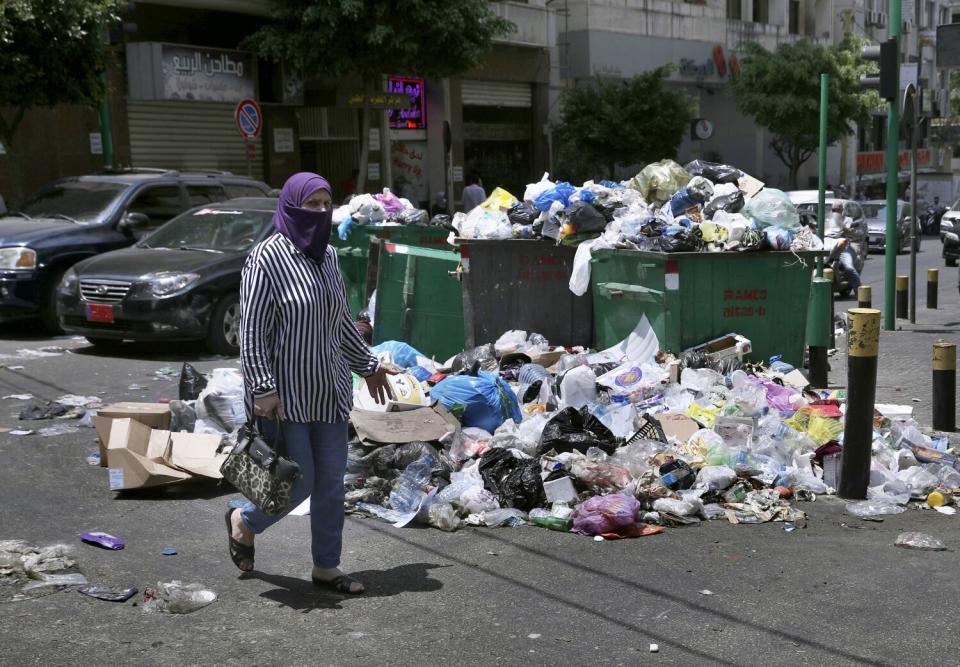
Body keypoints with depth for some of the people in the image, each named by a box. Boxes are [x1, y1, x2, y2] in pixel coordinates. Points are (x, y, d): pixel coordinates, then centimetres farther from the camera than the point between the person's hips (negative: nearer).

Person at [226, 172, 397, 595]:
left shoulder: (327, 255, 9)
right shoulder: (267, 257, -13)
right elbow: (253, 330, -15)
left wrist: (368, 365, 24)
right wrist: (263, 389, -21)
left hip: (328, 391, 7)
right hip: (285, 393, -7)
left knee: (331, 481, 10)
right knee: (298, 482, -2)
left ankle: (326, 567, 23)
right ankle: (243, 523, 28)